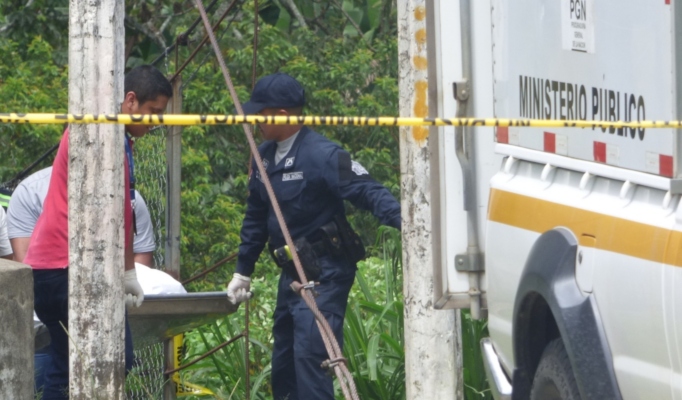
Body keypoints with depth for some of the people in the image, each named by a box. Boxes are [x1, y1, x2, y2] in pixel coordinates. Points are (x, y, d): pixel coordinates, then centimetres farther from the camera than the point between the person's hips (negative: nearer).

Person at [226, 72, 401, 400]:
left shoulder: (322, 155, -17)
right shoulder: (265, 157, 10)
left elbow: (368, 192, -25)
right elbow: (256, 217, 20)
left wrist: (402, 221, -42)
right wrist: (243, 271, 24)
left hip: (324, 274, -9)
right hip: (291, 273, 9)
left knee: (309, 355, -18)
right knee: (283, 363, 14)